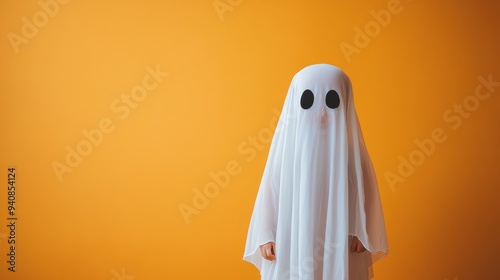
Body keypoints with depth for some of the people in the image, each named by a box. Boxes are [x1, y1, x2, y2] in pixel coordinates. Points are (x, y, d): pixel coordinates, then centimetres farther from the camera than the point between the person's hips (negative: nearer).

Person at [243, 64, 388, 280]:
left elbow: (365, 190, 0)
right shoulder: (287, 142, -6)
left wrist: (361, 233, -8)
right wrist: (265, 236, -5)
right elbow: (270, 191, -3)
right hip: (292, 241, 0)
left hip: (339, 244, 0)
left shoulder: (350, 145, -5)